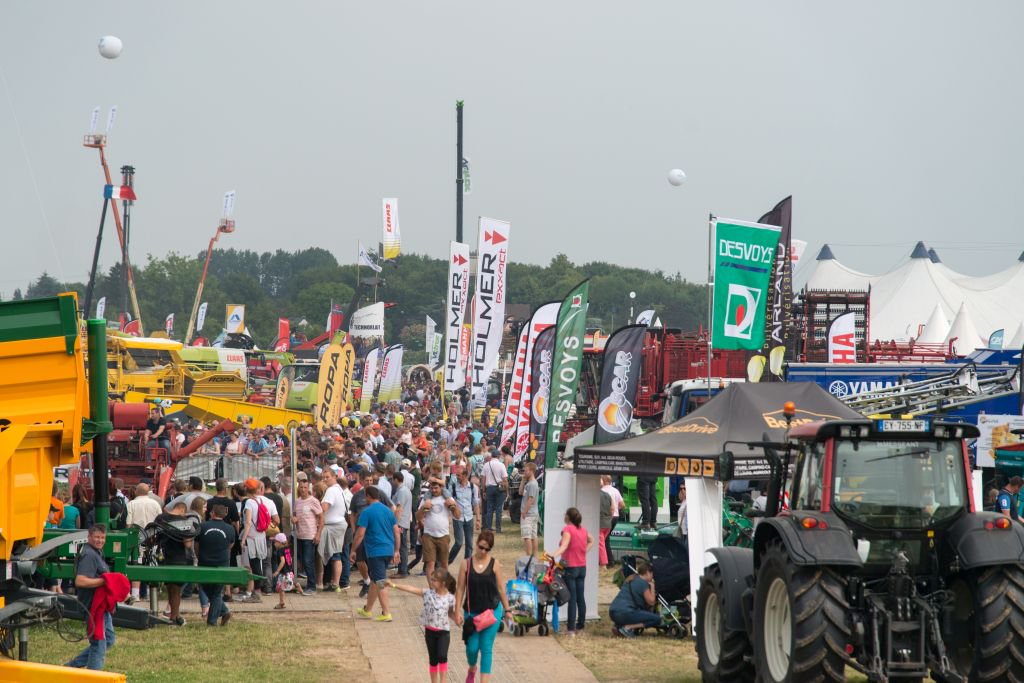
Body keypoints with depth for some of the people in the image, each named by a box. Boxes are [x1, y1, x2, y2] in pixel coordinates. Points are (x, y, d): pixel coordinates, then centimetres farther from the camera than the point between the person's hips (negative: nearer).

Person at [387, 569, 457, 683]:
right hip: (430, 630, 2)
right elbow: (412, 589, -12)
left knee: (442, 656, -17)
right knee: (433, 659, 9)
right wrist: (394, 585, -19)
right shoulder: (428, 593, -5)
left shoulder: (450, 598, -7)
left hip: (443, 631, -2)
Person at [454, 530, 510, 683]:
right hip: (471, 612, 1)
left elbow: (501, 587, 3)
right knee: (472, 647, 3)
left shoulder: (494, 564, -3)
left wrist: (506, 609, 6)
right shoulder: (467, 564, -3)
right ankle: (472, 669, 35)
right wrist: (458, 610, -6)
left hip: (492, 611, -1)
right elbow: (460, 588, -1)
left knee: (486, 647, -3)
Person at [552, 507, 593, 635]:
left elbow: (564, 545, -29)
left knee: (572, 598, -7)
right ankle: (580, 625, 19)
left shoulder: (568, 529, -13)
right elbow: (591, 541, 27)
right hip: (582, 567, 7)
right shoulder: (583, 530, 9)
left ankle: (571, 628, -7)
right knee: (580, 597, 13)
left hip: (570, 568, -7)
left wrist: (554, 556, -42)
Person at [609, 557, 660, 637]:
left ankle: (618, 626, 10)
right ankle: (628, 627, -14)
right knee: (657, 619, -4)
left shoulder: (630, 579, 21)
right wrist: (652, 587, 10)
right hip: (624, 613, -9)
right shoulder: (643, 583, -5)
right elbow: (651, 602, -2)